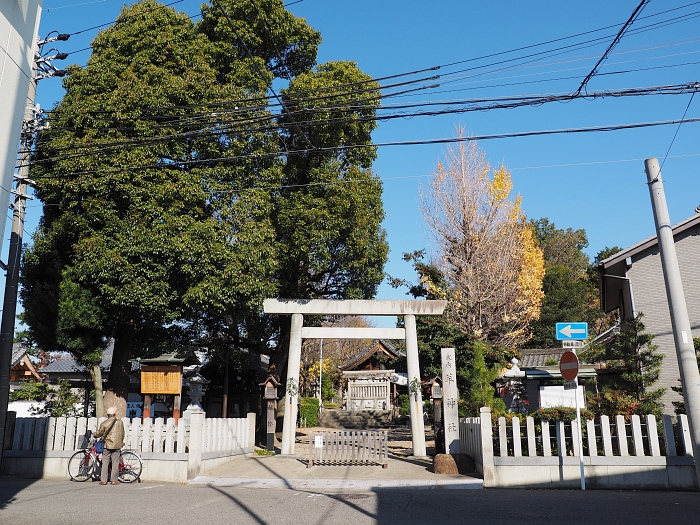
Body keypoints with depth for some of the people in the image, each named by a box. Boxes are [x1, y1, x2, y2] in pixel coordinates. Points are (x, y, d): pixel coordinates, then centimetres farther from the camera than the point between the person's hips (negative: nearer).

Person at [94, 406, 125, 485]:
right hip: (117, 446, 1)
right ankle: (114, 480, 5)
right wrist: (121, 442, 26)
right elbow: (122, 434, 9)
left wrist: (95, 434, 26)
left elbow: (99, 434, 2)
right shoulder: (120, 422, 1)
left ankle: (103, 480, 6)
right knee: (115, 463, 5)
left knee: (105, 463, 6)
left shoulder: (104, 423, -4)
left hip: (106, 446, -1)